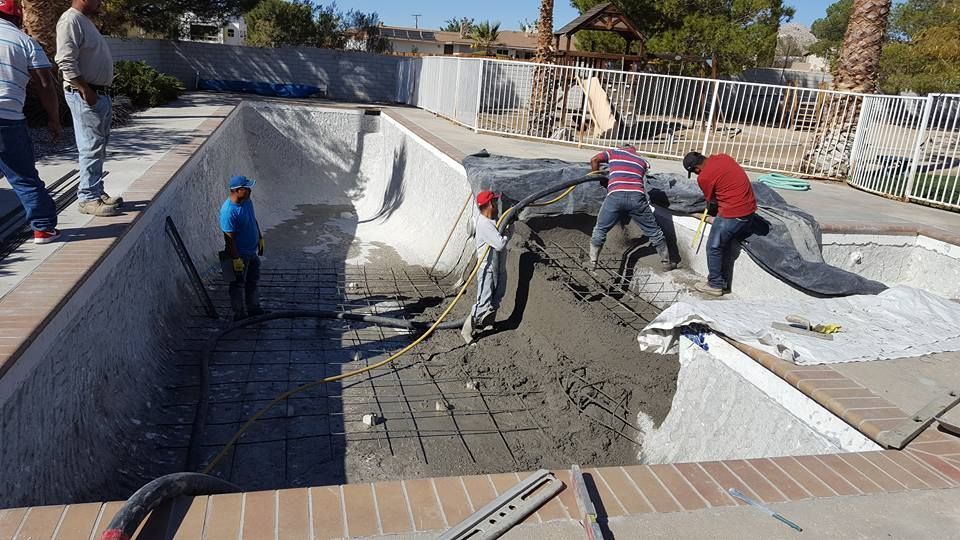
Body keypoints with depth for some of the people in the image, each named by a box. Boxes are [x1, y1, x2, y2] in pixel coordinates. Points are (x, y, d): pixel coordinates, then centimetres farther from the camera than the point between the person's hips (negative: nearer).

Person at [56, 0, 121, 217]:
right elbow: (66, 61, -21)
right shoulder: (71, 20, -12)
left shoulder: (85, 20, 19)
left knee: (98, 148, 14)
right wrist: (85, 89, -22)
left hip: (101, 93, 10)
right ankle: (88, 199, -4)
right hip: (85, 95, -10)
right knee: (92, 147, -8)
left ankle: (97, 192, 22)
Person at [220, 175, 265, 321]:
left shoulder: (247, 201, -3)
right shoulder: (228, 211, -28)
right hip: (240, 254, -8)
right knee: (238, 284, 9)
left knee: (253, 281, 22)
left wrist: (260, 239, 18)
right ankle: (240, 313, 23)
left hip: (252, 251, 8)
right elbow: (229, 238, -25)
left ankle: (253, 308, 38)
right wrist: (236, 259, -23)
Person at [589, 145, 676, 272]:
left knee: (600, 230, 17)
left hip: (615, 195, -1)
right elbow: (640, 178, 23)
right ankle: (666, 262, 24)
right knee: (653, 231, 15)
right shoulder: (642, 161, 30)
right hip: (636, 196, 1)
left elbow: (594, 160, 16)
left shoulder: (614, 152, 23)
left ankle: (592, 262, 16)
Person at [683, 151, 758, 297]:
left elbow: (711, 199, 2)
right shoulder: (722, 157, 6)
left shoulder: (704, 177, -15)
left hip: (732, 214, -8)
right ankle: (722, 279, 31)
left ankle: (715, 285, 18)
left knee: (714, 248, 9)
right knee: (725, 245, 21)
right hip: (749, 209, 8)